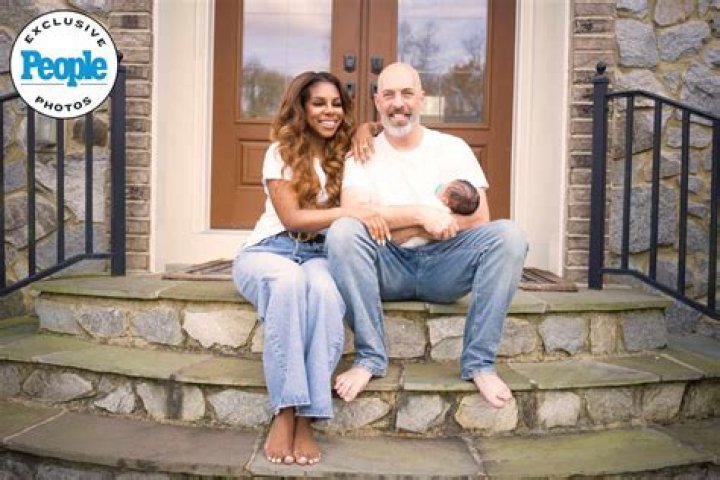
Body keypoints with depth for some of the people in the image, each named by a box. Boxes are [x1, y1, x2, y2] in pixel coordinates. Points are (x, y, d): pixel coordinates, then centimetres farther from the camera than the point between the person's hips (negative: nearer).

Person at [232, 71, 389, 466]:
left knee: (325, 289, -37)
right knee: (289, 281, -40)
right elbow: (291, 219, -9)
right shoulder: (281, 152, 1)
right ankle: (284, 413, -37)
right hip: (269, 250, -2)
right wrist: (349, 212, -20)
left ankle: (306, 417, -36)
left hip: (320, 254, 2)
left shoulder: (346, 152, 12)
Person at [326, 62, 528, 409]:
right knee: (342, 231, -29)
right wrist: (420, 215, -21)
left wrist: (391, 225, -10)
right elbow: (352, 212, -12)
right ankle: (370, 357, -21)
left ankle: (479, 361, -18)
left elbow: (479, 217, -4)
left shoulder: (452, 148, 8)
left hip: (445, 265, 1)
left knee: (508, 235, -24)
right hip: (388, 269, 0)